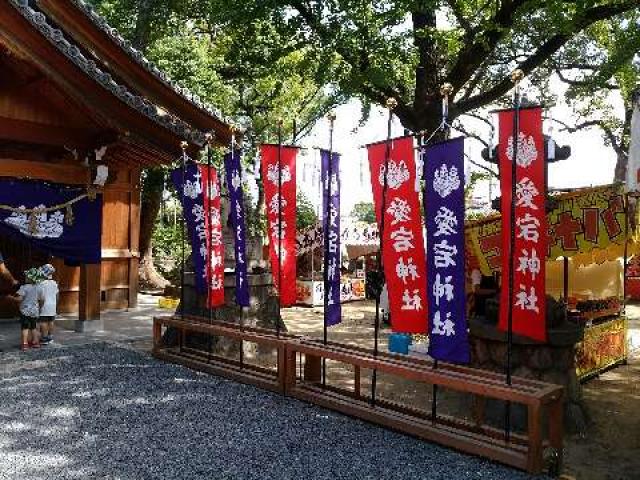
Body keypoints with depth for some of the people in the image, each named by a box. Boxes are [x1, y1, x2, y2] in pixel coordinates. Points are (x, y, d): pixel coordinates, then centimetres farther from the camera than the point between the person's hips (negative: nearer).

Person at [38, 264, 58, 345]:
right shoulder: (54, 283, 6)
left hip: (45, 305, -6)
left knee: (44, 322, -1)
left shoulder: (42, 284, -13)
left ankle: (44, 338, 1)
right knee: (51, 322, 13)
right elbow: (57, 295, 11)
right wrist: (56, 306, 19)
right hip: (53, 305, 6)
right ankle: (50, 337, 19)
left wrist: (40, 306, -10)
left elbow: (42, 297, -15)